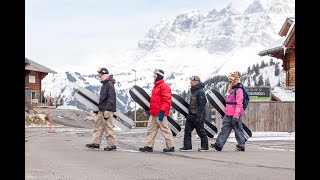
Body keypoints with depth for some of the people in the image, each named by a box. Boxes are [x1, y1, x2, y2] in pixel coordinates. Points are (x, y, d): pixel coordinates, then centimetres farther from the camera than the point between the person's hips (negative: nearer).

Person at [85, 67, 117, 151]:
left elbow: (111, 98, -20)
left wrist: (107, 110, -24)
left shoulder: (109, 84, -14)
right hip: (102, 110, 10)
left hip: (107, 110, -10)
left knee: (108, 127, -6)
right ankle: (96, 143, 12)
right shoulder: (104, 84, 18)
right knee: (98, 125, 9)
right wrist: (100, 108, 22)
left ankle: (112, 145, 0)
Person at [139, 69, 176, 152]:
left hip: (160, 113, -10)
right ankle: (148, 146, 12)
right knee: (151, 130, 9)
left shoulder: (164, 86, -11)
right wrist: (150, 110, 24)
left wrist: (162, 111, -24)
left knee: (165, 129, -3)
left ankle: (171, 146, 4)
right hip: (153, 114, 10)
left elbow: (167, 100, -18)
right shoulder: (156, 86, 19)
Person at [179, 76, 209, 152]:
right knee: (187, 130, 4)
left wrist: (199, 116, -23)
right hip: (191, 115, 9)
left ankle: (205, 147, 12)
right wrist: (189, 113, 20)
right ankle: (187, 146, 7)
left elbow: (202, 105, -20)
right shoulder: (194, 91, 15)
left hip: (197, 116, -9)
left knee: (201, 131, 1)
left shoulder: (200, 92, -15)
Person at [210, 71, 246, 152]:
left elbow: (239, 104, -17)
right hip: (228, 115, 9)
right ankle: (218, 144, 0)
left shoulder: (238, 90, -11)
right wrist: (226, 112, 24)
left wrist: (236, 115, -22)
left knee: (238, 130, 0)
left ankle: (241, 146, 10)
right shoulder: (230, 90, 19)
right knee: (225, 129, 3)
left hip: (235, 115, -9)